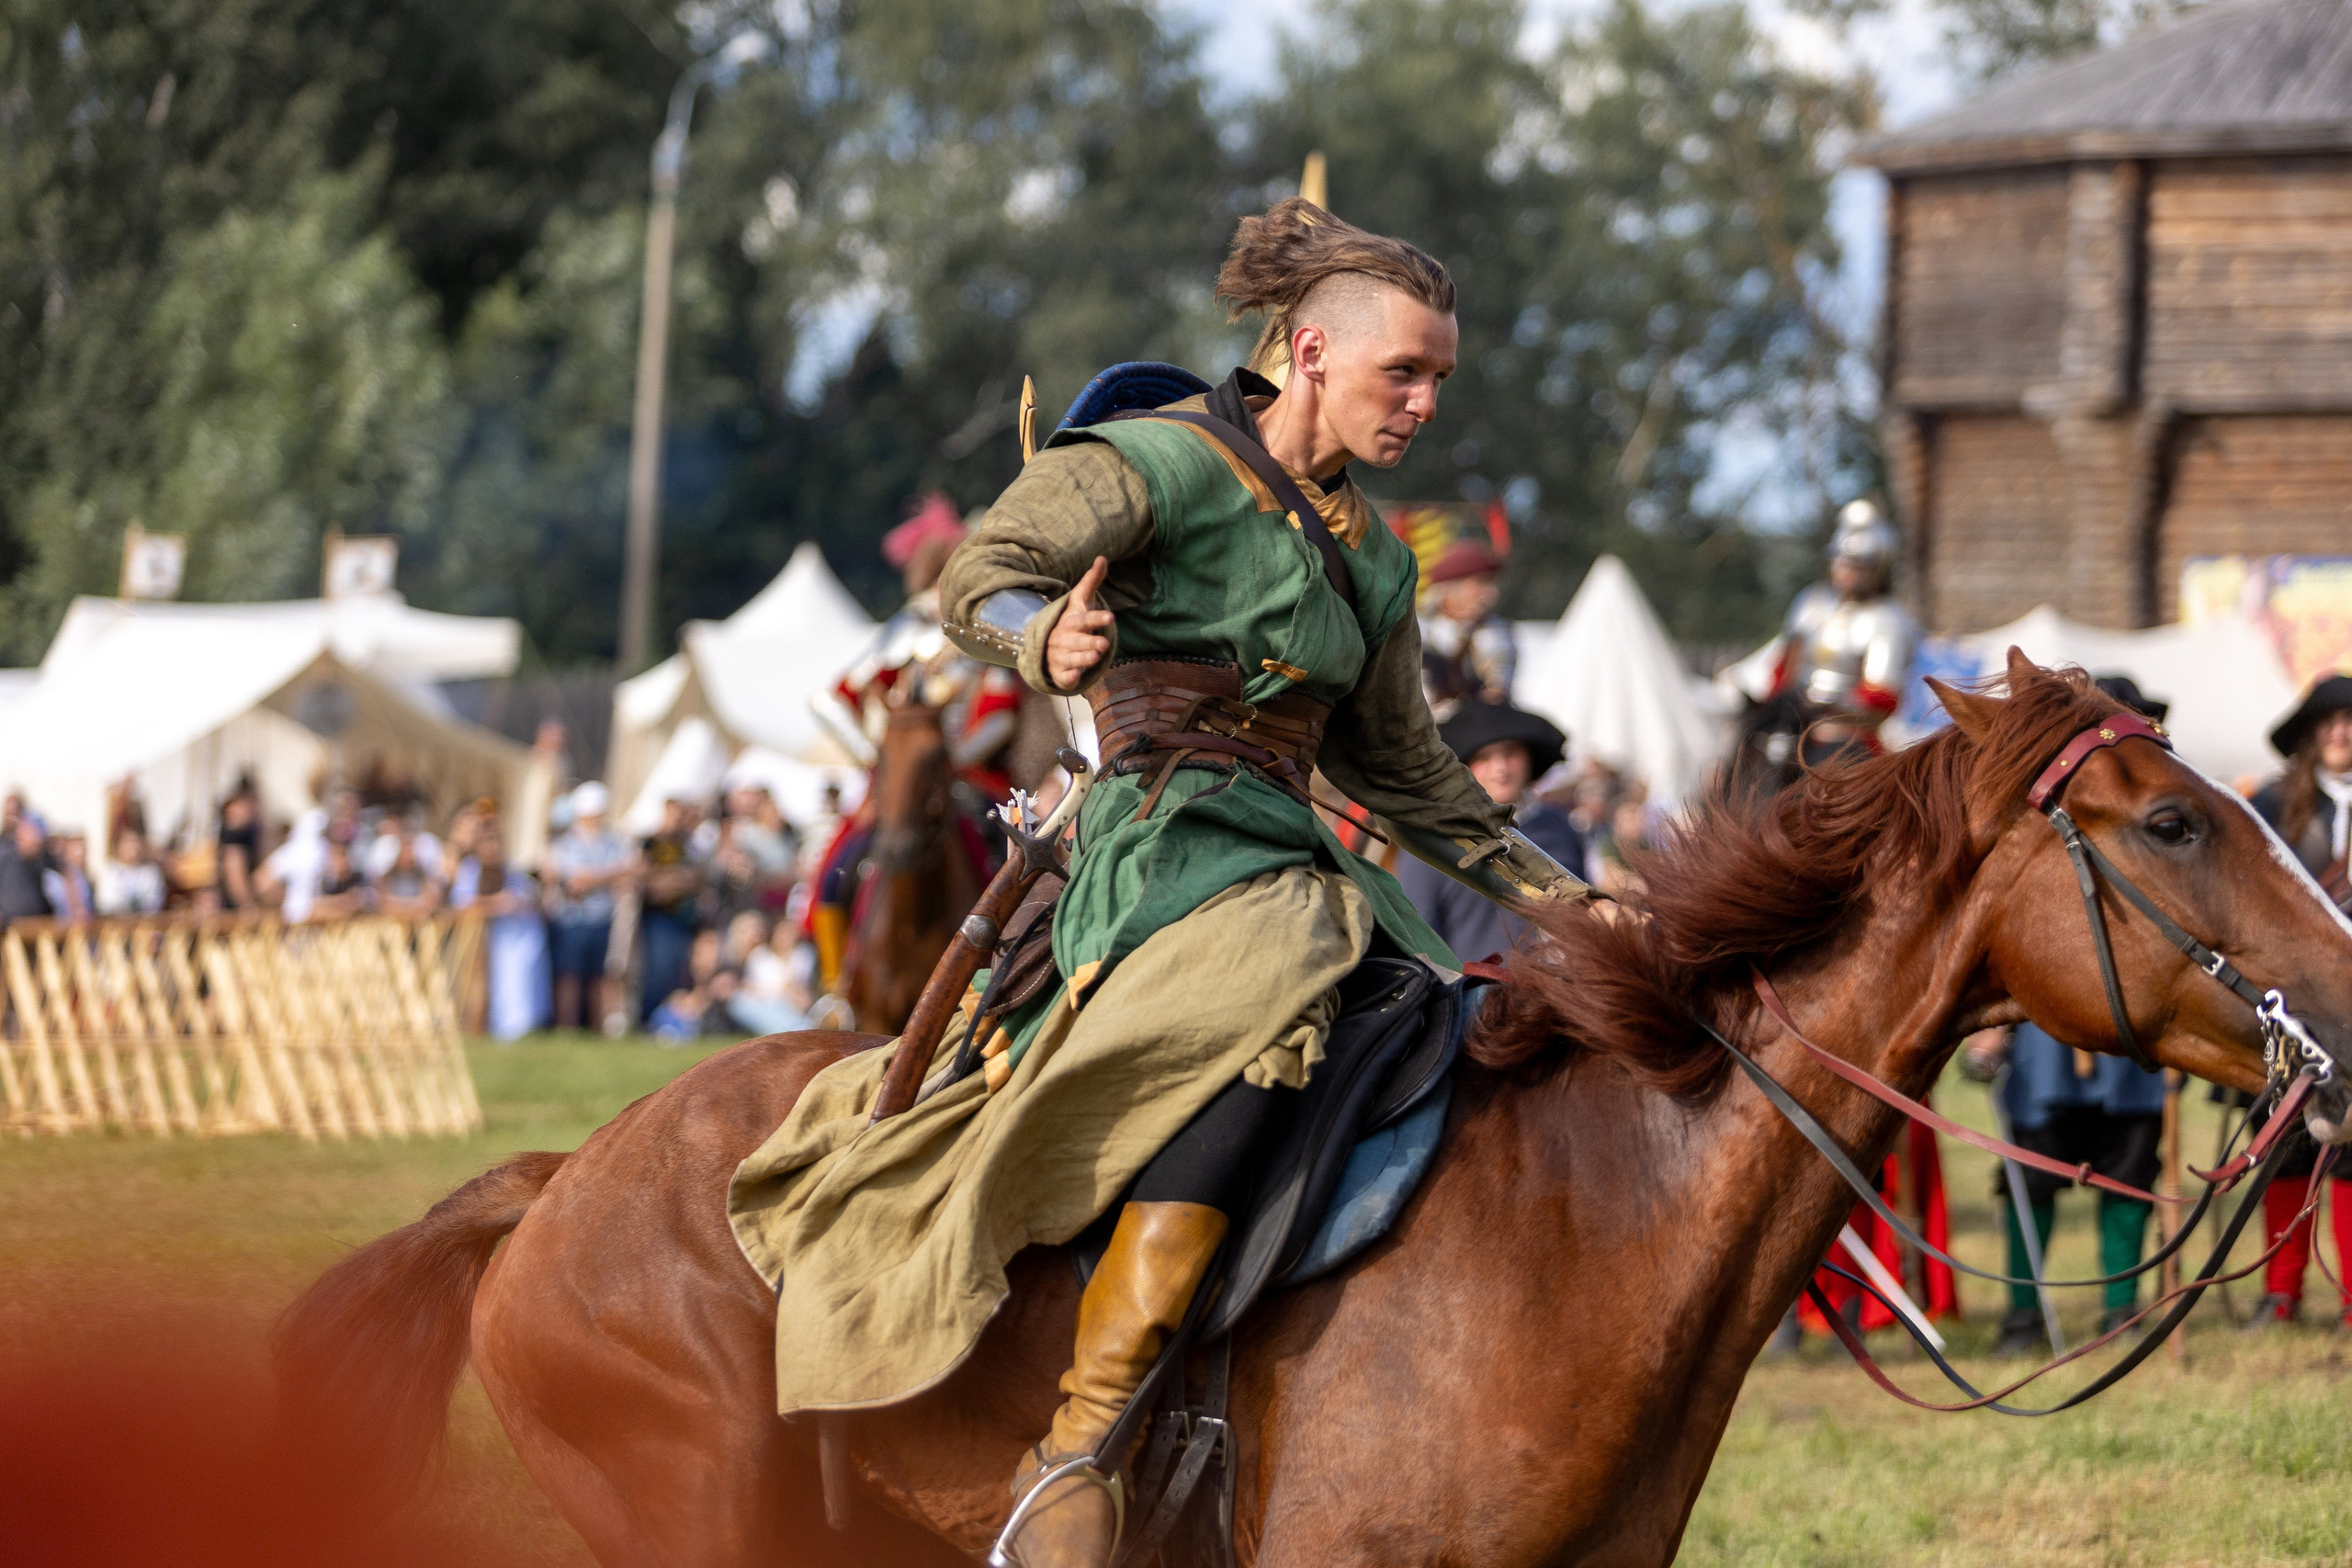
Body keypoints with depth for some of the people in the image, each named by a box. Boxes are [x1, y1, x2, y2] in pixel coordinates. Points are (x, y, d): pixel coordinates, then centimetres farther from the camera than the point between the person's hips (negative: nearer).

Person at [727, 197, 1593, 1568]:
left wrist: (1553, 892, 27)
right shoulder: (1171, 462, 0)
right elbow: (983, 570, -7)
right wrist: (1046, 638, -30)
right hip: (1172, 847, -9)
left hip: (1299, 859, 9)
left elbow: (1404, 770, 32)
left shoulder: (1375, 562, 23)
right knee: (1271, 986, -37)